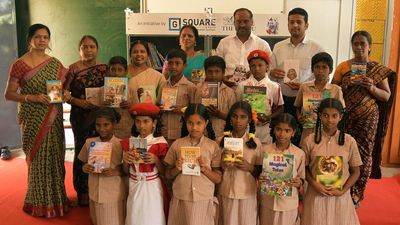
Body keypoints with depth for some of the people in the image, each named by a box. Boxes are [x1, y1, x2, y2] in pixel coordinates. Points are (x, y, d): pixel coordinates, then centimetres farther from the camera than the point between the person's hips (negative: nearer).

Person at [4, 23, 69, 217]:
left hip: (53, 119, 4)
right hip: (33, 120, -4)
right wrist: (32, 97, -20)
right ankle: (41, 203, 18)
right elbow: (9, 94, -6)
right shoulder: (20, 64, -6)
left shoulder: (55, 63, 8)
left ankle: (57, 198, 26)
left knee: (55, 157, 10)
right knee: (38, 158, 2)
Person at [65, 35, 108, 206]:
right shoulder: (73, 69, 1)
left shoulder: (104, 68, 7)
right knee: (82, 150, 2)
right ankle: (83, 191, 17)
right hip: (80, 117, -2)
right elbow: (64, 93, -3)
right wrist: (78, 102, -18)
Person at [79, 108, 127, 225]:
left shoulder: (121, 144, -12)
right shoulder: (89, 142, -1)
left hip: (115, 196, -3)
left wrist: (117, 172, -23)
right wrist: (84, 168, -10)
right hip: (95, 194, 4)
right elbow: (84, 164, 11)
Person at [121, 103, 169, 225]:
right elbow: (126, 172, 7)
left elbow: (165, 172, -5)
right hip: (134, 188, 3)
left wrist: (156, 160, -22)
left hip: (153, 188, -3)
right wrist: (125, 161, -13)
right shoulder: (129, 142, 1)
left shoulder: (160, 142, -9)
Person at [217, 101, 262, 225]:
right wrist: (222, 166, -14)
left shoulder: (255, 142, -3)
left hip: (247, 194, 0)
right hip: (226, 193, 1)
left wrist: (250, 168, -16)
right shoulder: (220, 141, -2)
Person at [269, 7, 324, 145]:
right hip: (282, 100, 3)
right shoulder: (278, 47, 10)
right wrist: (272, 73, -10)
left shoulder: (316, 49, -1)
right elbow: (270, 74, 14)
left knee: (302, 139, 3)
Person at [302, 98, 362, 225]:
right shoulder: (310, 140, -8)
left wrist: (342, 191, -9)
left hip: (340, 196, 0)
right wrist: (314, 185, -14)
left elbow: (355, 171, 0)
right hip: (316, 194, 0)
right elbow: (305, 168, 0)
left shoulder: (349, 141, -7)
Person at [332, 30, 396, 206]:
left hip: (368, 119, 0)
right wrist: (345, 85, -14)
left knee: (363, 154, 4)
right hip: (345, 118, 0)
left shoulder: (379, 70, 3)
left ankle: (356, 195, 21)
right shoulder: (343, 67, 4)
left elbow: (387, 96, 2)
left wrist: (372, 88, -16)